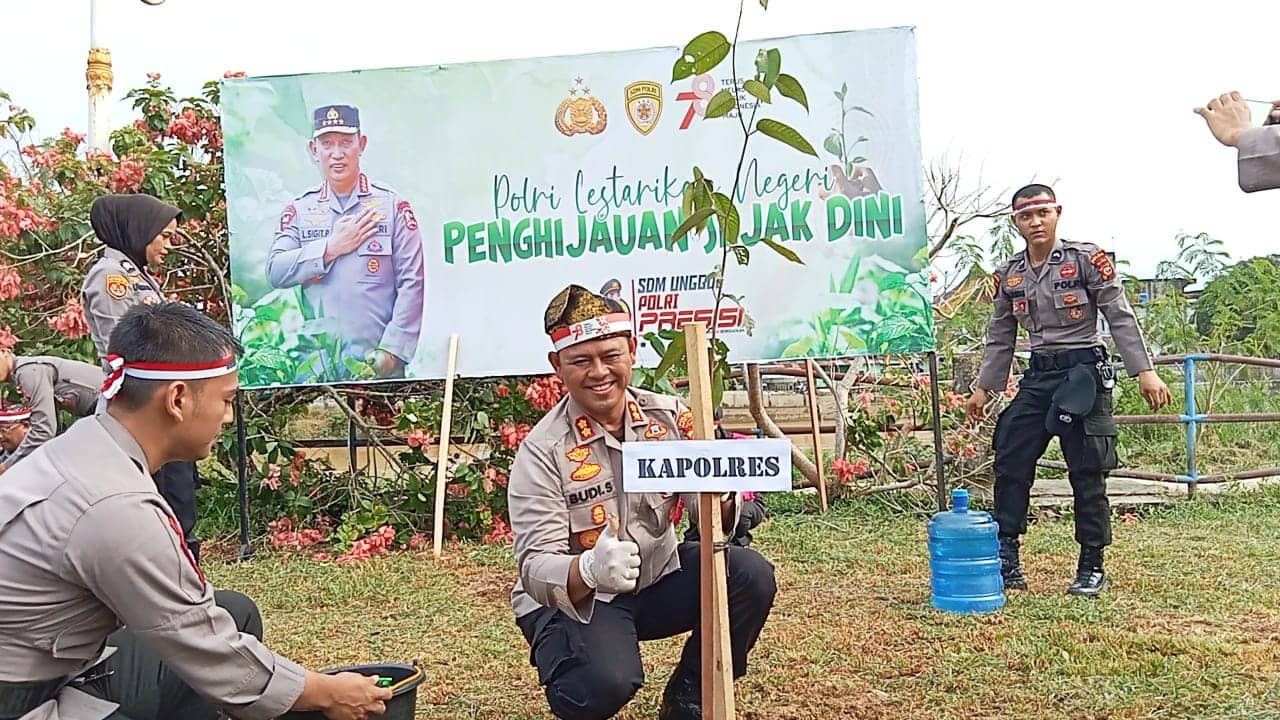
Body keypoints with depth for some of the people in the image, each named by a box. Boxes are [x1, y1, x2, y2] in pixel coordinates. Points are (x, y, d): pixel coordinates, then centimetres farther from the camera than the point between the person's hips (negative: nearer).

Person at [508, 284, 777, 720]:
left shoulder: (669, 417, -7)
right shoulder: (542, 451, -18)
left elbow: (715, 516, -8)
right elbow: (535, 567, -23)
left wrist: (720, 499, -33)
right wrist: (589, 569, -46)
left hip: (659, 577, 5)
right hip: (570, 597, -4)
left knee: (751, 576, -18)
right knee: (604, 683, -32)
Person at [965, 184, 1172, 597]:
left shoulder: (1086, 259, -6)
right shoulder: (1009, 276, 8)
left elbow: (1121, 317, -7)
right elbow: (1000, 338, 15)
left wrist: (1144, 371, -14)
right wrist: (984, 389, 14)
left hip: (1083, 373, -5)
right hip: (1038, 377, 5)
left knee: (1087, 475, 0)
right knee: (1010, 464, 0)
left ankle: (1092, 569, 13)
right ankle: (1006, 560, 10)